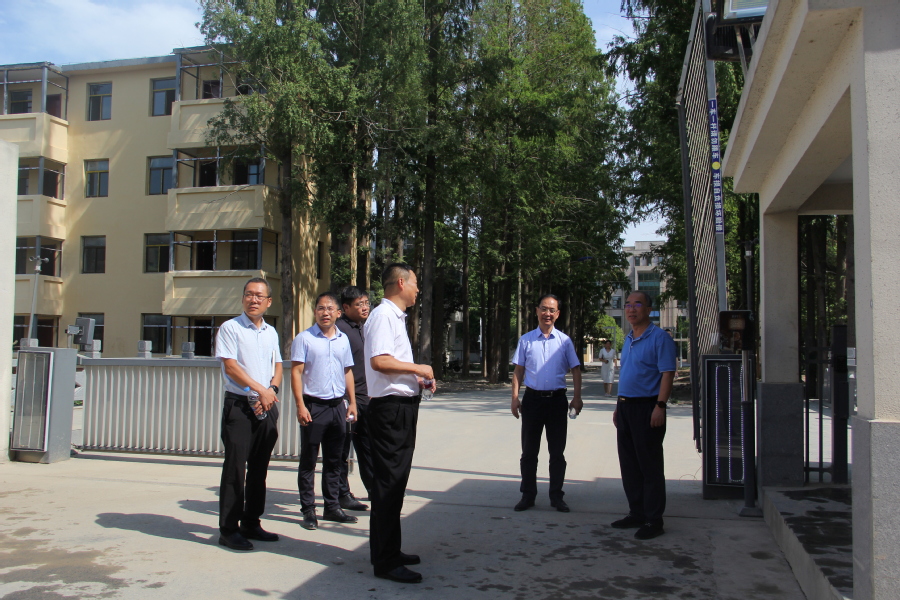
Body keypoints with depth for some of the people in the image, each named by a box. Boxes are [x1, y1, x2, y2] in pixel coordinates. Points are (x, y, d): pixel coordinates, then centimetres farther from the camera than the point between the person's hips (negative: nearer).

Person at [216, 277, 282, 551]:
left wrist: (271, 390, -3)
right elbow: (230, 366, -11)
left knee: (259, 468, 11)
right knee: (235, 467, -4)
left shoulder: (271, 332, 15)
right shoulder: (230, 328, -3)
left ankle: (251, 523, 22)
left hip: (267, 406, 6)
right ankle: (228, 529, 4)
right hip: (239, 405, -6)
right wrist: (260, 390, -13)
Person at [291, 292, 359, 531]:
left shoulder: (343, 339, 11)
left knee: (334, 460, 11)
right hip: (313, 405, -5)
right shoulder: (304, 338, -4)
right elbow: (296, 372, -8)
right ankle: (308, 510, 11)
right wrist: (300, 406, -15)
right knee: (308, 461, 3)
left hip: (338, 405, 5)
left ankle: (332, 506, 21)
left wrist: (352, 402, 12)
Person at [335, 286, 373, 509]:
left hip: (365, 396, 8)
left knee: (367, 445, 14)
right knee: (342, 447, 3)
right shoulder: (339, 328, -12)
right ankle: (343, 494, 13)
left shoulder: (364, 327, 15)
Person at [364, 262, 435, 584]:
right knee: (388, 483, -6)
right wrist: (418, 369, -13)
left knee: (395, 481, 16)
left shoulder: (395, 316, 19)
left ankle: (389, 550, 27)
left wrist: (417, 380, 12)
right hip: (390, 406, -11)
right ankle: (386, 561, 1)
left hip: (401, 406, 11)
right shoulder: (383, 315, -12)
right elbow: (379, 361, -24)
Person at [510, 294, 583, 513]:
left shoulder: (564, 341, 3)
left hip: (557, 399, 0)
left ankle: (556, 496, 19)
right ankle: (528, 495, 19)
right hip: (532, 399, 0)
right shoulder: (526, 340, 3)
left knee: (557, 452, 7)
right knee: (529, 452, 8)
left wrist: (577, 397, -6)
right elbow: (518, 370, 5)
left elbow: (575, 369, 4)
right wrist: (515, 397, -3)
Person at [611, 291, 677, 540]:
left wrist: (660, 406, -22)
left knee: (650, 465, -2)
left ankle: (654, 520, 6)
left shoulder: (659, 337, -8)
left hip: (646, 407, -8)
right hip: (626, 406, 8)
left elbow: (667, 373, -14)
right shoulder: (628, 340, 16)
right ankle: (637, 513, 23)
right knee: (629, 465, 12)